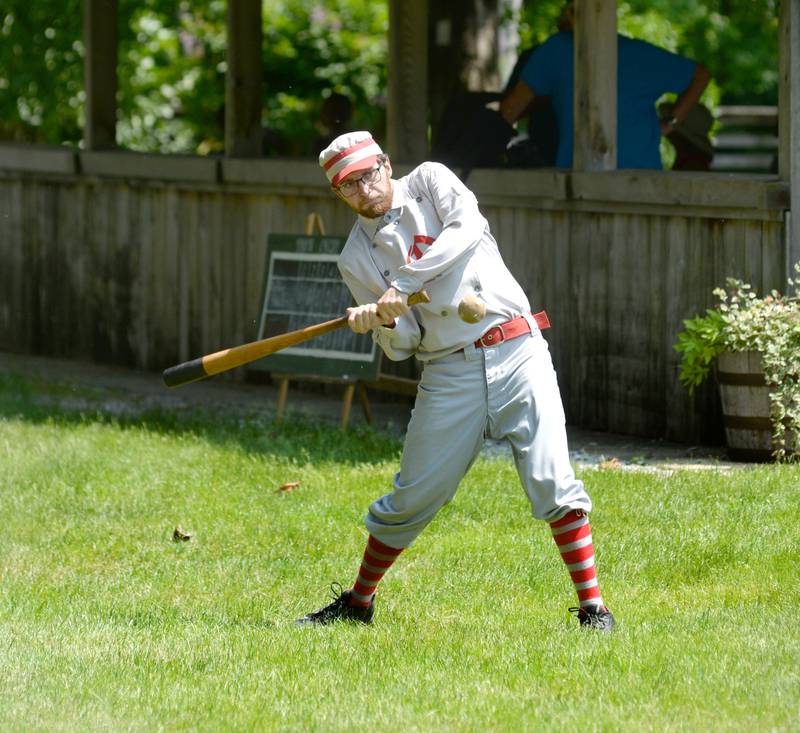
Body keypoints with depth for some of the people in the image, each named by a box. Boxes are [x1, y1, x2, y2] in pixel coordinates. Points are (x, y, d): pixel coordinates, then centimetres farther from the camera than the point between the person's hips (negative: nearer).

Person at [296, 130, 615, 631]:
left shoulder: (430, 181, 5)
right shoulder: (357, 259, 9)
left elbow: (468, 228, -16)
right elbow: (402, 347, 4)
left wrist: (402, 285, -19)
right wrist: (383, 323, -20)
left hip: (517, 351, -2)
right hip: (448, 374, 2)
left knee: (552, 483, -11)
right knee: (413, 495, 4)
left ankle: (593, 607, -7)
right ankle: (358, 602, 21)